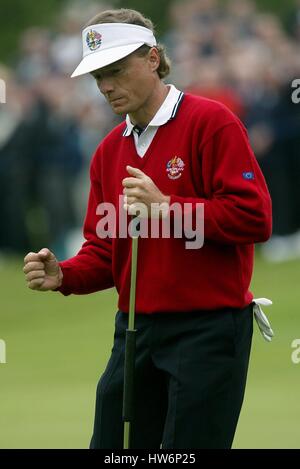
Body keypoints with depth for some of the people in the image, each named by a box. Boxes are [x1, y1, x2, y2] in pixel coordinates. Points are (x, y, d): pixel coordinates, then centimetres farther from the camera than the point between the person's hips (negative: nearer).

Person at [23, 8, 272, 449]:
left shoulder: (211, 123, -9)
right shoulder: (108, 151, 12)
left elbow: (254, 217, -16)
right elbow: (103, 249, 15)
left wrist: (166, 208, -22)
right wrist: (63, 275, -5)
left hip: (208, 329, -7)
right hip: (135, 330, 7)